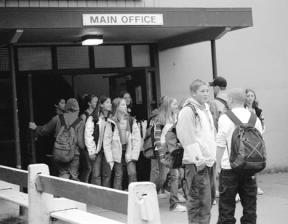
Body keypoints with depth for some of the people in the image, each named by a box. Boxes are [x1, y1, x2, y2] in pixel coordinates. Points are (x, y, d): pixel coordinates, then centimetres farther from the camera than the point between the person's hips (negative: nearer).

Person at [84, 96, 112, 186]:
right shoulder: (93, 118, -4)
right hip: (97, 151, -4)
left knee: (107, 175, 5)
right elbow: (88, 135, -7)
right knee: (96, 175, -3)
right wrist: (91, 151, -11)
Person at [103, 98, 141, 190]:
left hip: (129, 152, 1)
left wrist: (134, 155, -7)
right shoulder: (111, 123, -2)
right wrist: (110, 159, -7)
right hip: (117, 152, -1)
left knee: (132, 174, -11)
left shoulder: (131, 121, 3)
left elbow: (137, 139, 1)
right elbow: (106, 142, -2)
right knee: (118, 176, 4)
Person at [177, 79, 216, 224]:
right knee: (200, 199, -9)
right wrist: (198, 159, -18)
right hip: (196, 162, -9)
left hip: (208, 160, 9)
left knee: (209, 196, 13)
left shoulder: (206, 109, 18)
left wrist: (212, 156, 17)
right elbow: (187, 137, -15)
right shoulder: (188, 110, -10)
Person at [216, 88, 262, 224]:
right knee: (249, 203, 12)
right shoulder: (254, 118, 4)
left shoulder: (225, 118, -8)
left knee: (227, 204, 5)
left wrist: (218, 165, 0)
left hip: (229, 167, -3)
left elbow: (221, 145, -8)